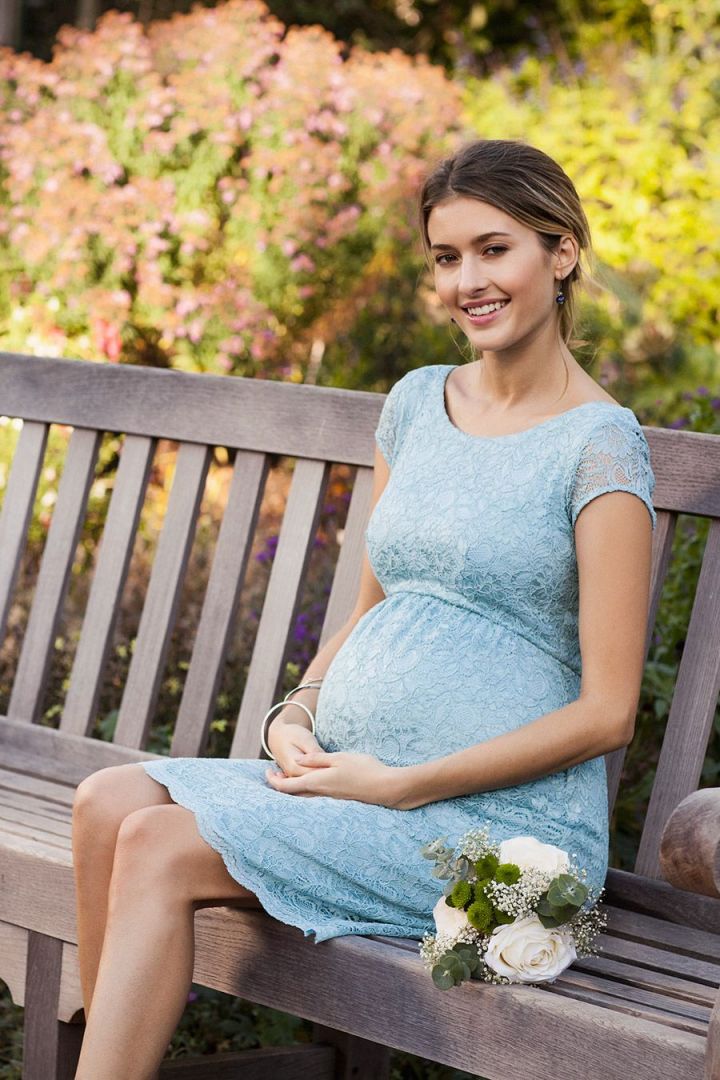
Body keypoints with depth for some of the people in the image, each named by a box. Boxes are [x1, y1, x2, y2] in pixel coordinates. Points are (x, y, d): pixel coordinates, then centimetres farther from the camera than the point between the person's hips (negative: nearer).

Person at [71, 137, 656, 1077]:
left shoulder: (599, 445, -9)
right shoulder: (418, 401, 12)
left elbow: (606, 713, -12)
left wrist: (401, 785, -14)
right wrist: (298, 716, 1)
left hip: (502, 822, -7)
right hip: (356, 779, 7)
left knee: (161, 850, -22)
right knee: (111, 801, -17)